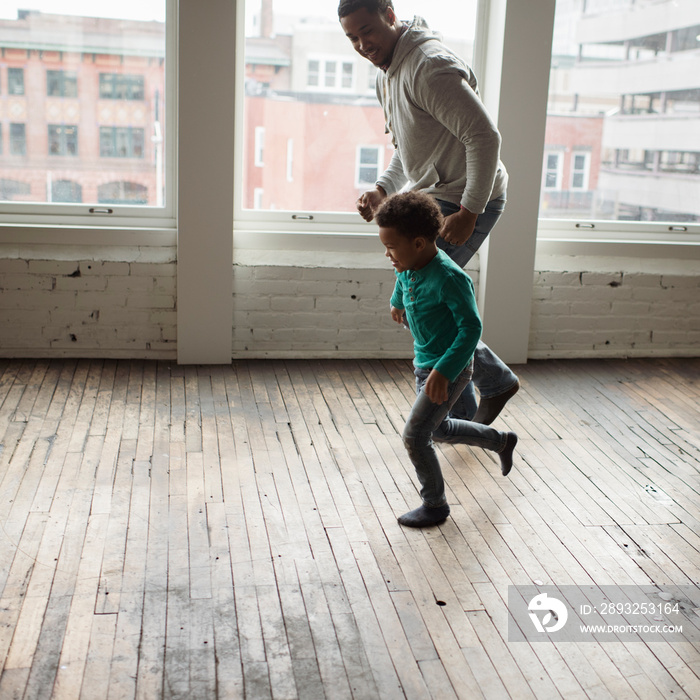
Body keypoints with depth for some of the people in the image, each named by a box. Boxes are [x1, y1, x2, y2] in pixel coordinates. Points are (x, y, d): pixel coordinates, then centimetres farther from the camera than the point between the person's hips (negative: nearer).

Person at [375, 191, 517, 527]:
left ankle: (435, 505, 11)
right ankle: (502, 441, 44)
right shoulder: (408, 269, -3)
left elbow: (471, 327, -28)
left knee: (414, 436, -7)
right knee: (439, 430, 23)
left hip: (450, 370, -9)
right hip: (424, 363, 9)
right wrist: (398, 302, 43)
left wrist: (444, 371, -34)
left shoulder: (450, 278, -28)